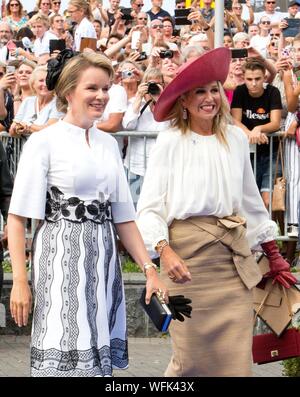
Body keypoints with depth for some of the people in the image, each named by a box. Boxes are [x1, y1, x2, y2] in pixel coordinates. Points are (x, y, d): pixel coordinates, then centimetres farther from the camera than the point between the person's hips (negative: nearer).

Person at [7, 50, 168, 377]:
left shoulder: (108, 143, 14)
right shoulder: (44, 142, -4)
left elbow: (123, 216, 16)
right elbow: (18, 218, -8)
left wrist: (150, 269, 9)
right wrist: (19, 281, -14)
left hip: (103, 259, 6)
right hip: (62, 256, -6)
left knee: (97, 358, 5)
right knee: (65, 358, -9)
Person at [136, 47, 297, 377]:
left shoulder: (236, 138, 10)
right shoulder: (169, 142, -3)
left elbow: (251, 200, 18)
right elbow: (150, 206, -6)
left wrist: (274, 255, 20)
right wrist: (164, 251, -22)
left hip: (233, 251, 4)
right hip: (187, 251, -4)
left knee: (236, 358, 0)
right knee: (192, 355, 2)